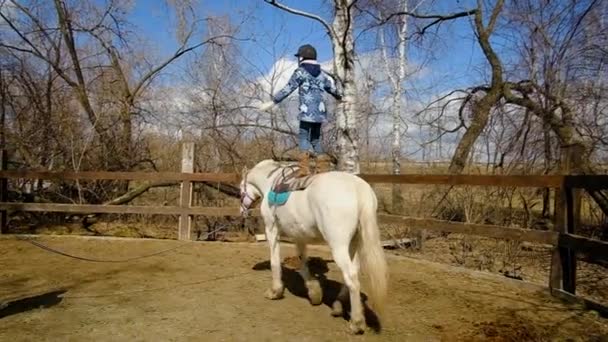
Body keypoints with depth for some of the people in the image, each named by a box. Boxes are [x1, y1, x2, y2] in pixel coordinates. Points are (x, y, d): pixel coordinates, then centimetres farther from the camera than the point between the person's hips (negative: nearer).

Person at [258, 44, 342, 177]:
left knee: (303, 137, -4)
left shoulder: (300, 72, -1)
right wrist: (340, 97, 49)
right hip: (320, 112, 6)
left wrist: (271, 102, -6)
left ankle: (304, 168, -20)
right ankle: (323, 169, 11)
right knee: (315, 139, 14)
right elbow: (333, 88, 27)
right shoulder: (322, 74, 17)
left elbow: (287, 89, -7)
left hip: (307, 112, -6)